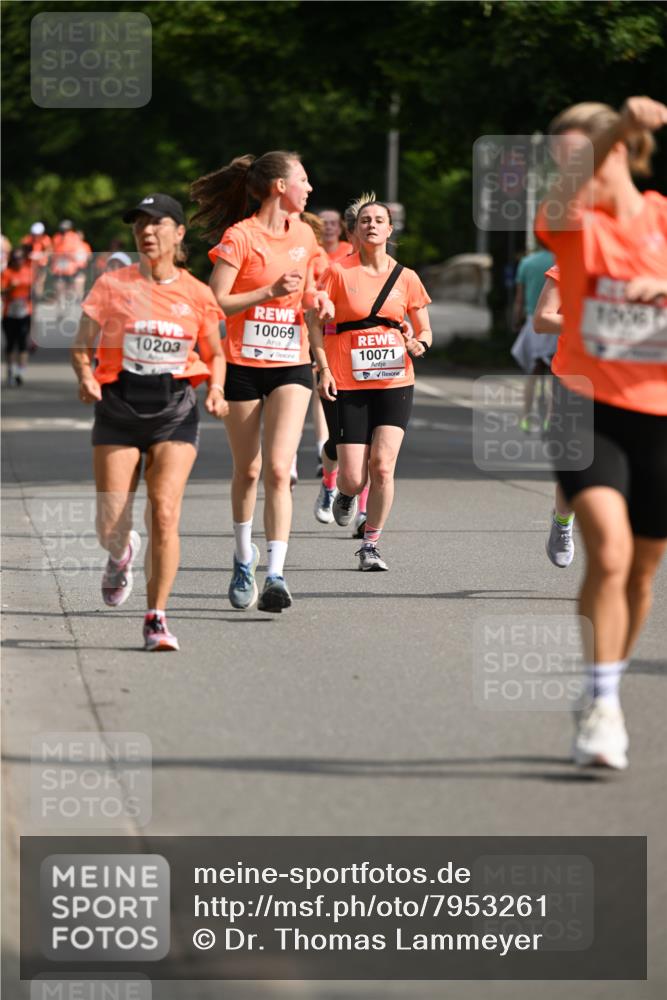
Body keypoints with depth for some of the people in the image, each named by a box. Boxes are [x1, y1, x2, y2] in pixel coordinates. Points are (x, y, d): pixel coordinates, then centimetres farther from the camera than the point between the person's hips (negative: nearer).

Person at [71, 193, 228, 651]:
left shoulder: (198, 295, 4)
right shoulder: (113, 286, 2)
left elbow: (215, 355, 16)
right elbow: (82, 347, 5)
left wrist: (216, 390, -4)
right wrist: (86, 377, -15)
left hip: (176, 410, 0)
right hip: (119, 407, 0)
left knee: (164, 512, -14)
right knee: (111, 524, -3)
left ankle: (157, 618, -5)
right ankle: (122, 554, 36)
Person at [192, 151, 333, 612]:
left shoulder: (304, 235, 8)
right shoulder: (239, 237, -10)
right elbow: (215, 304, -14)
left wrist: (316, 300, 2)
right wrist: (271, 292, -22)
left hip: (291, 366, 3)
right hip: (242, 365, -3)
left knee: (278, 469, -12)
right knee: (248, 470, 8)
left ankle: (276, 575, -16)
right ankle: (244, 557, 32)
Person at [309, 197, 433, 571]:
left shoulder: (405, 278, 6)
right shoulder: (339, 272, -1)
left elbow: (425, 330, 15)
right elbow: (316, 323, 1)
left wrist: (419, 344, -8)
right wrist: (324, 369, -10)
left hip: (394, 382, 2)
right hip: (347, 384, -2)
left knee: (382, 465, -13)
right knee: (353, 478, -5)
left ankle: (371, 544, 2)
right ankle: (345, 494, 34)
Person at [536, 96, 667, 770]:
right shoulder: (572, 222, -4)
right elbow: (564, 200, -30)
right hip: (588, 408, -3)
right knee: (609, 552, -21)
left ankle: (602, 696, 32)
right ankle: (602, 708, -14)